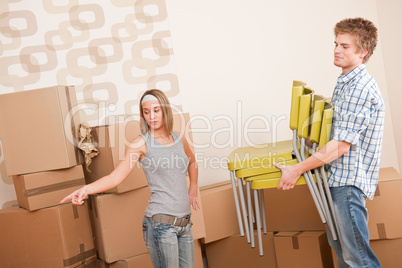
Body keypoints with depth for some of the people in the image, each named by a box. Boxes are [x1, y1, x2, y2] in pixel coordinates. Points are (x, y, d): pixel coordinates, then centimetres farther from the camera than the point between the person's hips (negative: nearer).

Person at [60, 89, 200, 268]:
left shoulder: (179, 139, 10)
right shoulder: (141, 143, -5)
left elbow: (192, 162, 32)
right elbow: (116, 177, -12)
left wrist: (193, 189, 21)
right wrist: (86, 189, -26)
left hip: (184, 224, 6)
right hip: (161, 223, -6)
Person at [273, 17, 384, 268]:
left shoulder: (360, 88, -20)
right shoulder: (346, 83, 13)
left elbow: (342, 144, -23)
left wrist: (297, 169, -21)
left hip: (349, 180, -11)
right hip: (337, 175, 11)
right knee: (338, 242, 22)